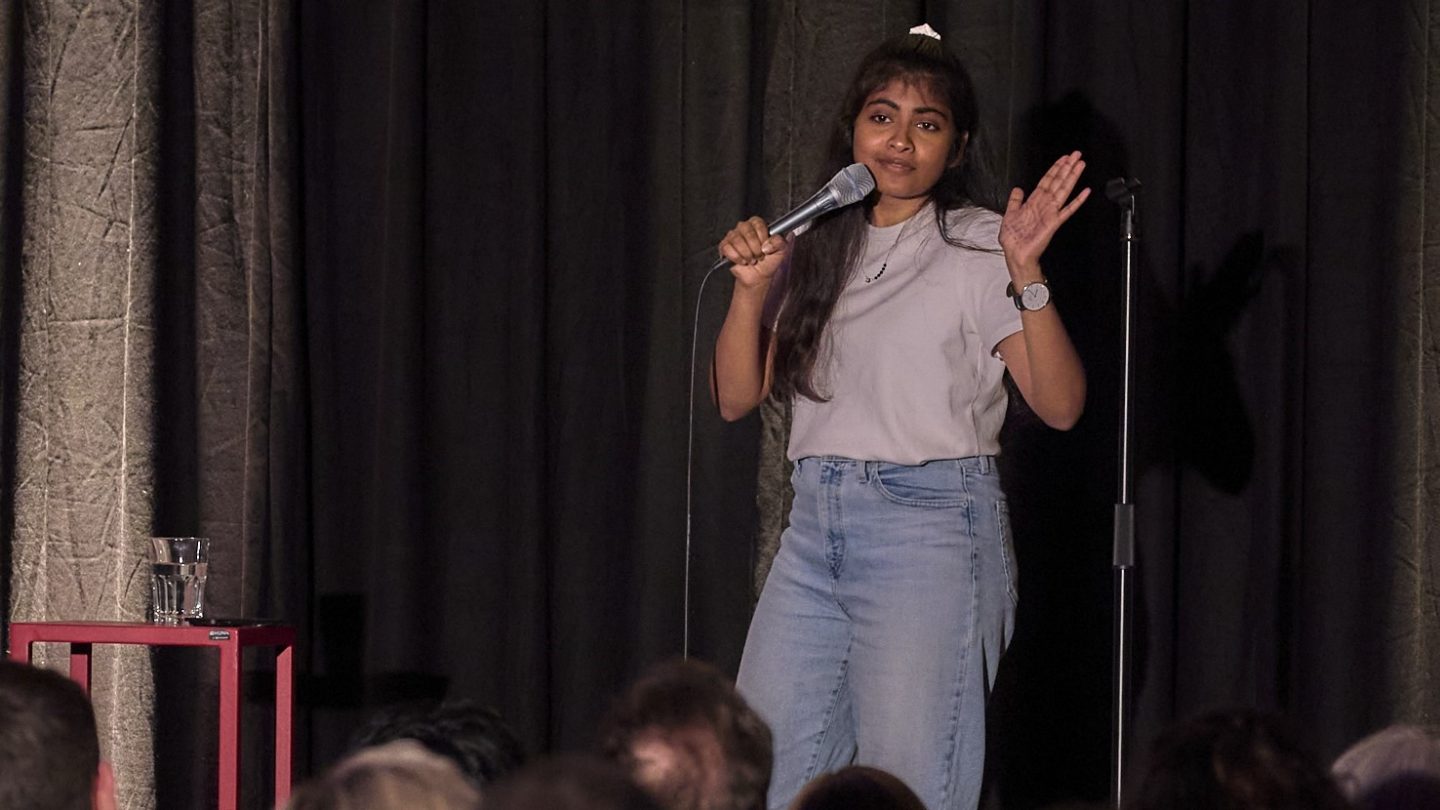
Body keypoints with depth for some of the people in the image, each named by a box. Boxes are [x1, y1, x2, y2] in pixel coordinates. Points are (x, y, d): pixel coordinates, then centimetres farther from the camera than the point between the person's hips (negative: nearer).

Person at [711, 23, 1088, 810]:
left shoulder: (978, 245, -2)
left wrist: (1025, 275, -22)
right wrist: (750, 288, -5)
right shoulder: (814, 249, 12)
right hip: (816, 524, 5)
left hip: (931, 519, -5)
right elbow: (737, 397, 10)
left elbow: (1060, 405, -10)